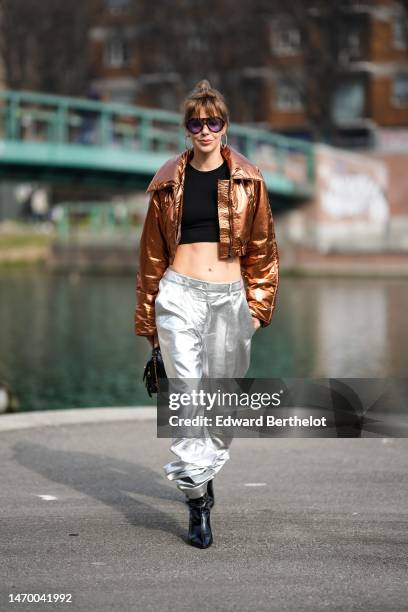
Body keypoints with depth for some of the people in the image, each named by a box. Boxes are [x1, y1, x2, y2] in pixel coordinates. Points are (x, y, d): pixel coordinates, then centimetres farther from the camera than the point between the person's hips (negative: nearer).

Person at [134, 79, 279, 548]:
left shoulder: (248, 179, 6)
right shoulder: (169, 182, 6)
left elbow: (262, 249, 9)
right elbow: (152, 253, 10)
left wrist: (258, 304, 2)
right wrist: (147, 317, 10)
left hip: (230, 298, 1)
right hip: (180, 296, -1)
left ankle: (204, 470, 30)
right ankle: (197, 501, -10)